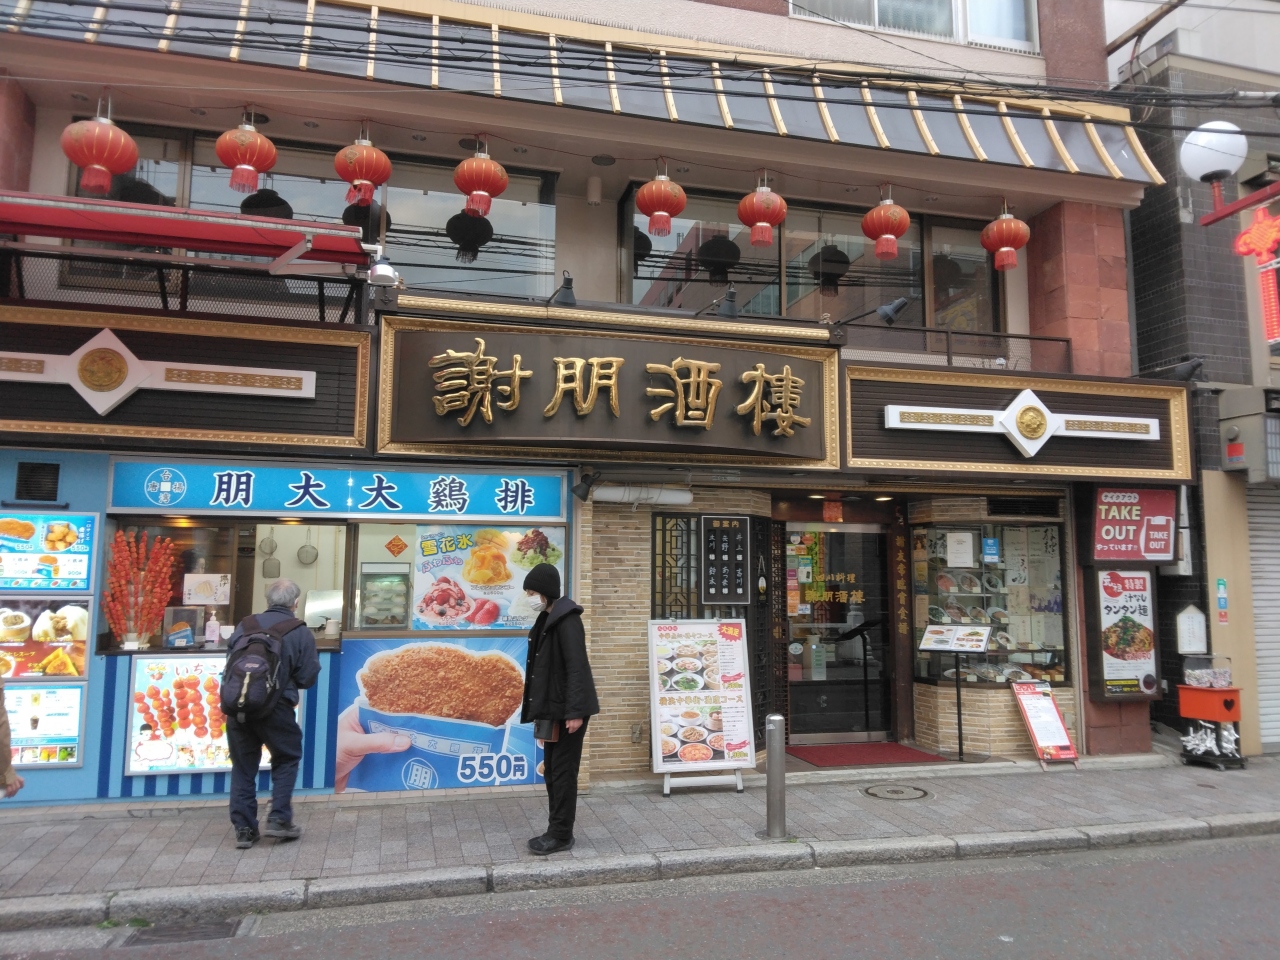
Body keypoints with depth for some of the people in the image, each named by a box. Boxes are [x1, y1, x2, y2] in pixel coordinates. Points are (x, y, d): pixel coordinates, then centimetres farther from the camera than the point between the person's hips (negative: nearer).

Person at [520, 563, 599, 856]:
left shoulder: (566, 620, -16)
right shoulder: (547, 620, 12)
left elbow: (576, 668, -21)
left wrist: (575, 711, -24)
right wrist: (540, 710, 18)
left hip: (568, 710, -10)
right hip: (553, 709, 10)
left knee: (563, 772, -1)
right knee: (552, 771, 14)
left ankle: (561, 835, 9)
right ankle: (557, 831, 24)